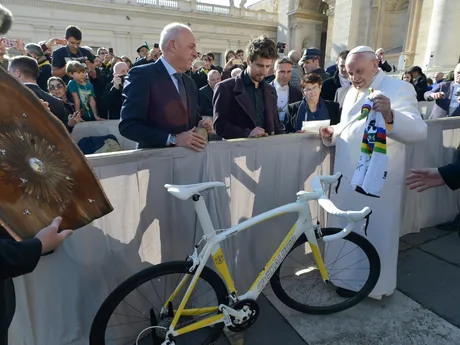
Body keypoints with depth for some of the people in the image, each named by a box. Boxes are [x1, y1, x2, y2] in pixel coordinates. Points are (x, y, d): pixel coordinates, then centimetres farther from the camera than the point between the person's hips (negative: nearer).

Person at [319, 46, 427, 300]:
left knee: (374, 233, 6)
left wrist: (390, 116, -46)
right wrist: (331, 134, 1)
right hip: (346, 175, 8)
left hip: (376, 178, -7)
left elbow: (418, 131, -26)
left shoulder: (398, 89, -12)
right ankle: (347, 274, 37)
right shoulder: (352, 92, 13)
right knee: (345, 228, 18)